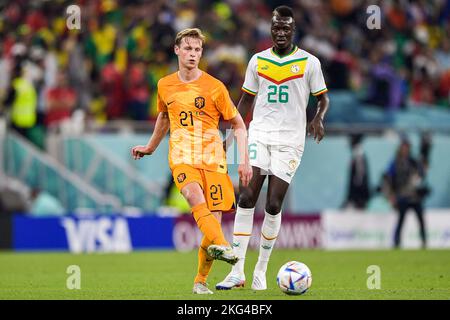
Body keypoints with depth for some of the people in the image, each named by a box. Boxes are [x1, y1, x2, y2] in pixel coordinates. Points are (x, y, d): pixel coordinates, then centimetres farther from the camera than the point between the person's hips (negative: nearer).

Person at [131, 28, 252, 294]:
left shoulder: (214, 87, 1)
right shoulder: (165, 86, 10)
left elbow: (238, 124, 7)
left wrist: (244, 160, -3)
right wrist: (150, 147, 42)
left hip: (213, 157, -1)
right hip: (182, 156, 1)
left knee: (214, 219, -8)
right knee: (195, 195, -33)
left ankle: (201, 281, 11)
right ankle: (221, 245, -53)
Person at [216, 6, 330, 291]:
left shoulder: (309, 62, 1)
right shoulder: (258, 61, 9)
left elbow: (323, 98, 8)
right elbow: (247, 99, 17)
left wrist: (318, 119, -13)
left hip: (290, 141, -2)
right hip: (259, 135, 2)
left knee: (273, 206, -6)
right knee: (246, 199, -12)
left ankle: (261, 270, 10)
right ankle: (238, 272, -11)